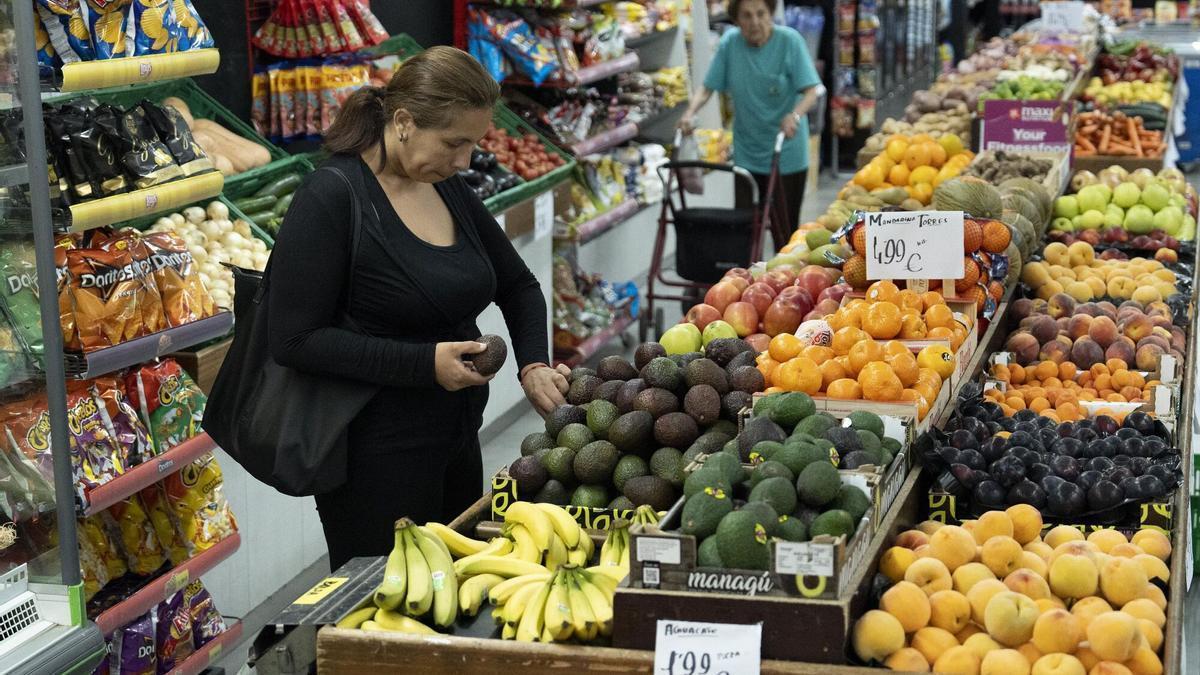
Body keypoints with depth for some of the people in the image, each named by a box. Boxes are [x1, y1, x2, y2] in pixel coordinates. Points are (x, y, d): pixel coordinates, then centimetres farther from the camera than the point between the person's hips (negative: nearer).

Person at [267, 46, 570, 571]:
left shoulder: (448, 189, 6)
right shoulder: (332, 197, -16)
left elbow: (518, 285, 19)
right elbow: (293, 339, -20)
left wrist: (533, 365, 2)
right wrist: (425, 363, -22)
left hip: (456, 443, 8)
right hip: (376, 459, -8)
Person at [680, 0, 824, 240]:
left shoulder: (789, 41, -12)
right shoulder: (729, 43, -4)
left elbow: (812, 91, -17)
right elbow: (707, 88, -1)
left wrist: (795, 115, -36)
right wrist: (690, 113, -21)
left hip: (787, 155, -2)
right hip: (746, 153, 2)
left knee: (785, 227, 4)